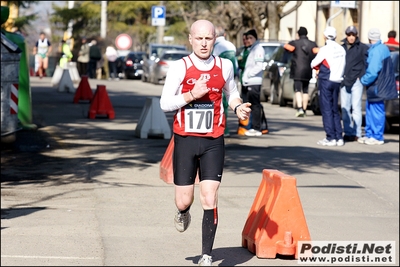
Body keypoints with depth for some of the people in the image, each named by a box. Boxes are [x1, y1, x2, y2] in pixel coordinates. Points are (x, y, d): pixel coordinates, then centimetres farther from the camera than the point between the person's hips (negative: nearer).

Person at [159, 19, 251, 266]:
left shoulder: (225, 66, 2)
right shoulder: (180, 67, -6)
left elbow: (231, 93, 21)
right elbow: (165, 104, -8)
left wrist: (238, 107, 0)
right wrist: (192, 95, -21)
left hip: (213, 143, 1)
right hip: (185, 140, -1)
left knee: (210, 201, -8)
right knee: (184, 201, 5)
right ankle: (183, 213, 44)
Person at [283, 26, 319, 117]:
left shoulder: (295, 43, 1)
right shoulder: (312, 44, 5)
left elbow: (286, 46, -12)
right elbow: (317, 51, -9)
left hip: (297, 70, -3)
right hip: (308, 71, 3)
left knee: (298, 90, -7)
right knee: (305, 90, 15)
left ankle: (300, 108, -26)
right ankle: (304, 110, 20)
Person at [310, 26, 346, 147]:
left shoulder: (325, 49, -12)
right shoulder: (341, 49, 6)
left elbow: (313, 64, -5)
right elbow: (343, 65, 10)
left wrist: (319, 68, 16)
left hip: (325, 82, -6)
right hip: (337, 81, 6)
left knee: (327, 110, -3)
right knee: (335, 110, 13)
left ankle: (331, 138, -6)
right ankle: (339, 137, 10)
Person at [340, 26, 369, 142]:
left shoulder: (363, 48, 0)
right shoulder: (342, 48, 12)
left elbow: (367, 63, -2)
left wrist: (361, 77, -10)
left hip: (356, 81, -5)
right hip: (344, 81, 5)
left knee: (356, 108, -5)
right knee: (345, 108, 7)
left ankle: (356, 133, -2)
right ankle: (348, 132, 13)